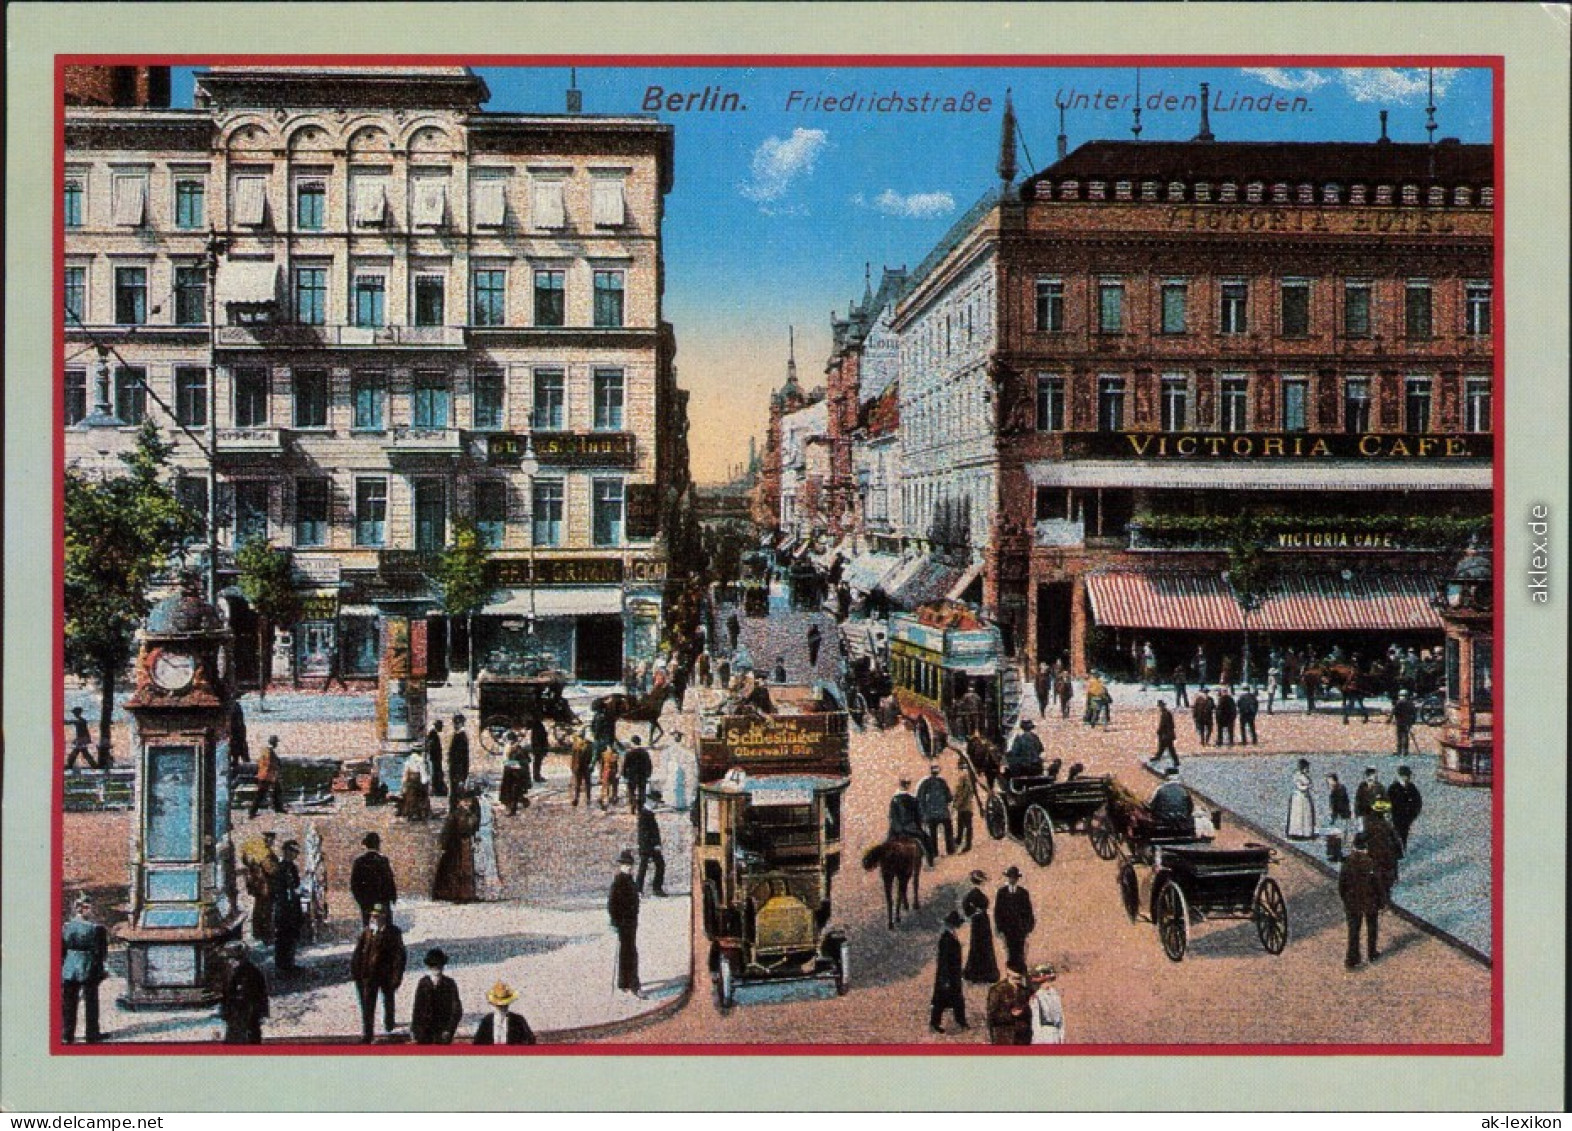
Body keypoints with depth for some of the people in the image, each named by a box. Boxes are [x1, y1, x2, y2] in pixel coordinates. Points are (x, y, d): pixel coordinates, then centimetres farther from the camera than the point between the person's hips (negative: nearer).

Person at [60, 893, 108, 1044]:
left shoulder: (66, 927, -4)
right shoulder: (96, 929, -14)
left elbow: (61, 951, 3)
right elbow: (101, 952, -9)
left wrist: (60, 970, 13)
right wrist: (104, 969, 2)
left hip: (69, 969, 3)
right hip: (89, 969, -3)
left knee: (69, 1003, 14)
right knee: (91, 1003, 10)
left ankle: (67, 1035, 21)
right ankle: (92, 1035, 17)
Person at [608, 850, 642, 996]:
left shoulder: (629, 880, 11)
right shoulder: (618, 881, -16)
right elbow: (612, 903, -20)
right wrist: (615, 922, -22)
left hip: (632, 921, 9)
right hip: (623, 922, -9)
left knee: (626, 953, 16)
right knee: (630, 953, -8)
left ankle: (623, 983, 27)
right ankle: (634, 986, -7)